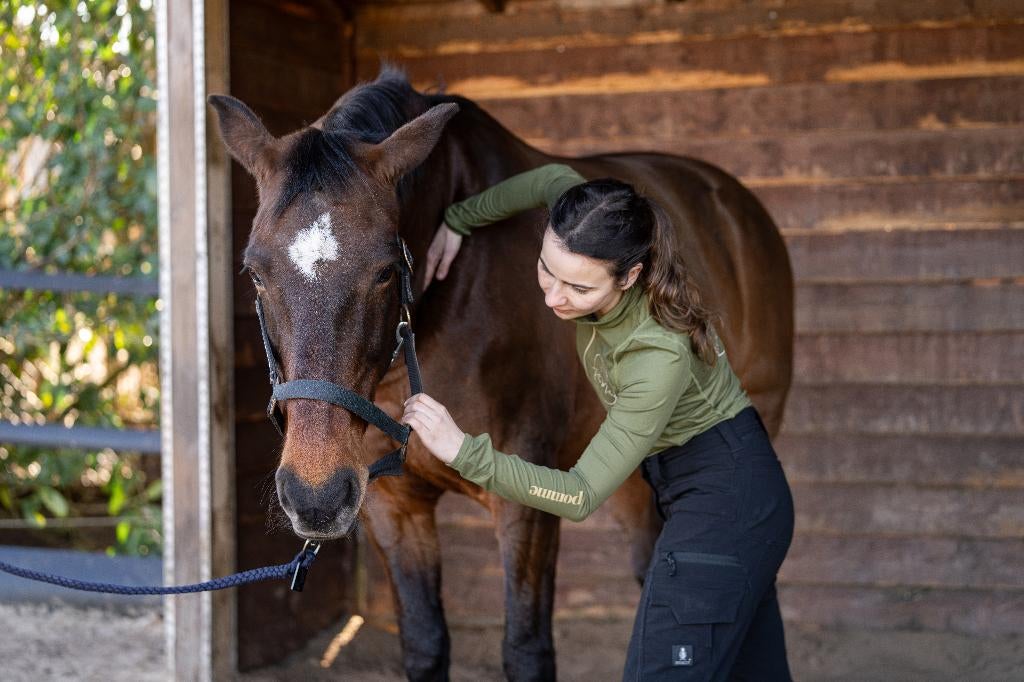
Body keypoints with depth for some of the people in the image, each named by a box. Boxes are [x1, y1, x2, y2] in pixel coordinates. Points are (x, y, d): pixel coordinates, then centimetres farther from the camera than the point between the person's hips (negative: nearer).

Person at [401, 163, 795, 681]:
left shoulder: (662, 356, -33)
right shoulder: (587, 242, -14)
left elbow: (582, 495, -30)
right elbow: (552, 180, 10)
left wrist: (465, 452, -37)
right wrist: (459, 219, 9)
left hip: (722, 502, -9)